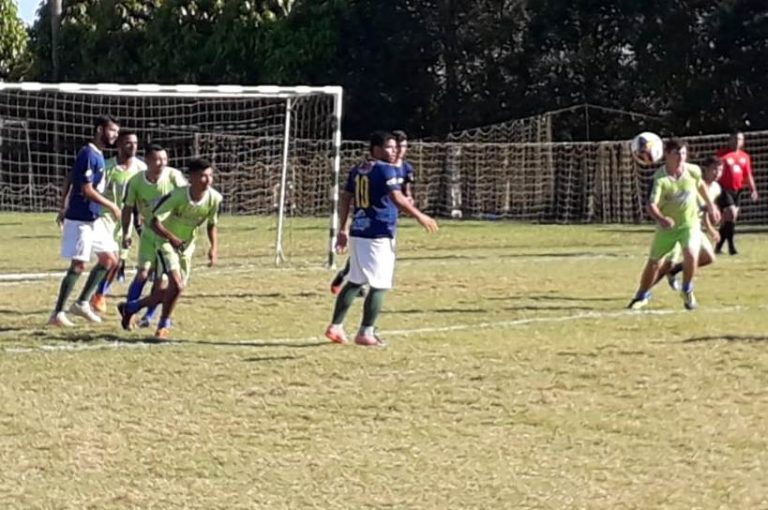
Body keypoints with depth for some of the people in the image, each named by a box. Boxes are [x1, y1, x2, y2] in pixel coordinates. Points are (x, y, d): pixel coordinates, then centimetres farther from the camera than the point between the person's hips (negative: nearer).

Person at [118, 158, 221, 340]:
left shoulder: (214, 198, -14)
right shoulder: (178, 196, -29)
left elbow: (211, 224, 4)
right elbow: (154, 222, -29)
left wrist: (214, 247, -12)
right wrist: (172, 238, -46)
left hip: (187, 245, 6)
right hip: (166, 242, -6)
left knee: (175, 288, 9)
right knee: (177, 285, -22)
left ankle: (131, 307, 33)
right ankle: (164, 325, 2)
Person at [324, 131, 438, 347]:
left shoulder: (357, 171, 13)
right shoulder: (386, 170, -10)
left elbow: (345, 199, 15)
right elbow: (397, 198, -21)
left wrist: (342, 230, 20)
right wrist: (419, 216, -18)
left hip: (357, 232, 8)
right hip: (378, 235, -8)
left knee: (355, 281, 17)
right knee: (379, 285, -1)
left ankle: (335, 327, 16)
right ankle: (366, 333, -2)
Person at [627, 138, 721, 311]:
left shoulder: (693, 171, -12)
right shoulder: (660, 178, -23)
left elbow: (700, 185, 13)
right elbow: (652, 205, -33)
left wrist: (710, 205, 18)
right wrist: (661, 219, -52)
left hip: (690, 222, 1)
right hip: (667, 226, -1)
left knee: (691, 254, -24)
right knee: (654, 262, 8)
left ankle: (687, 290, 3)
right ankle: (642, 296, 34)